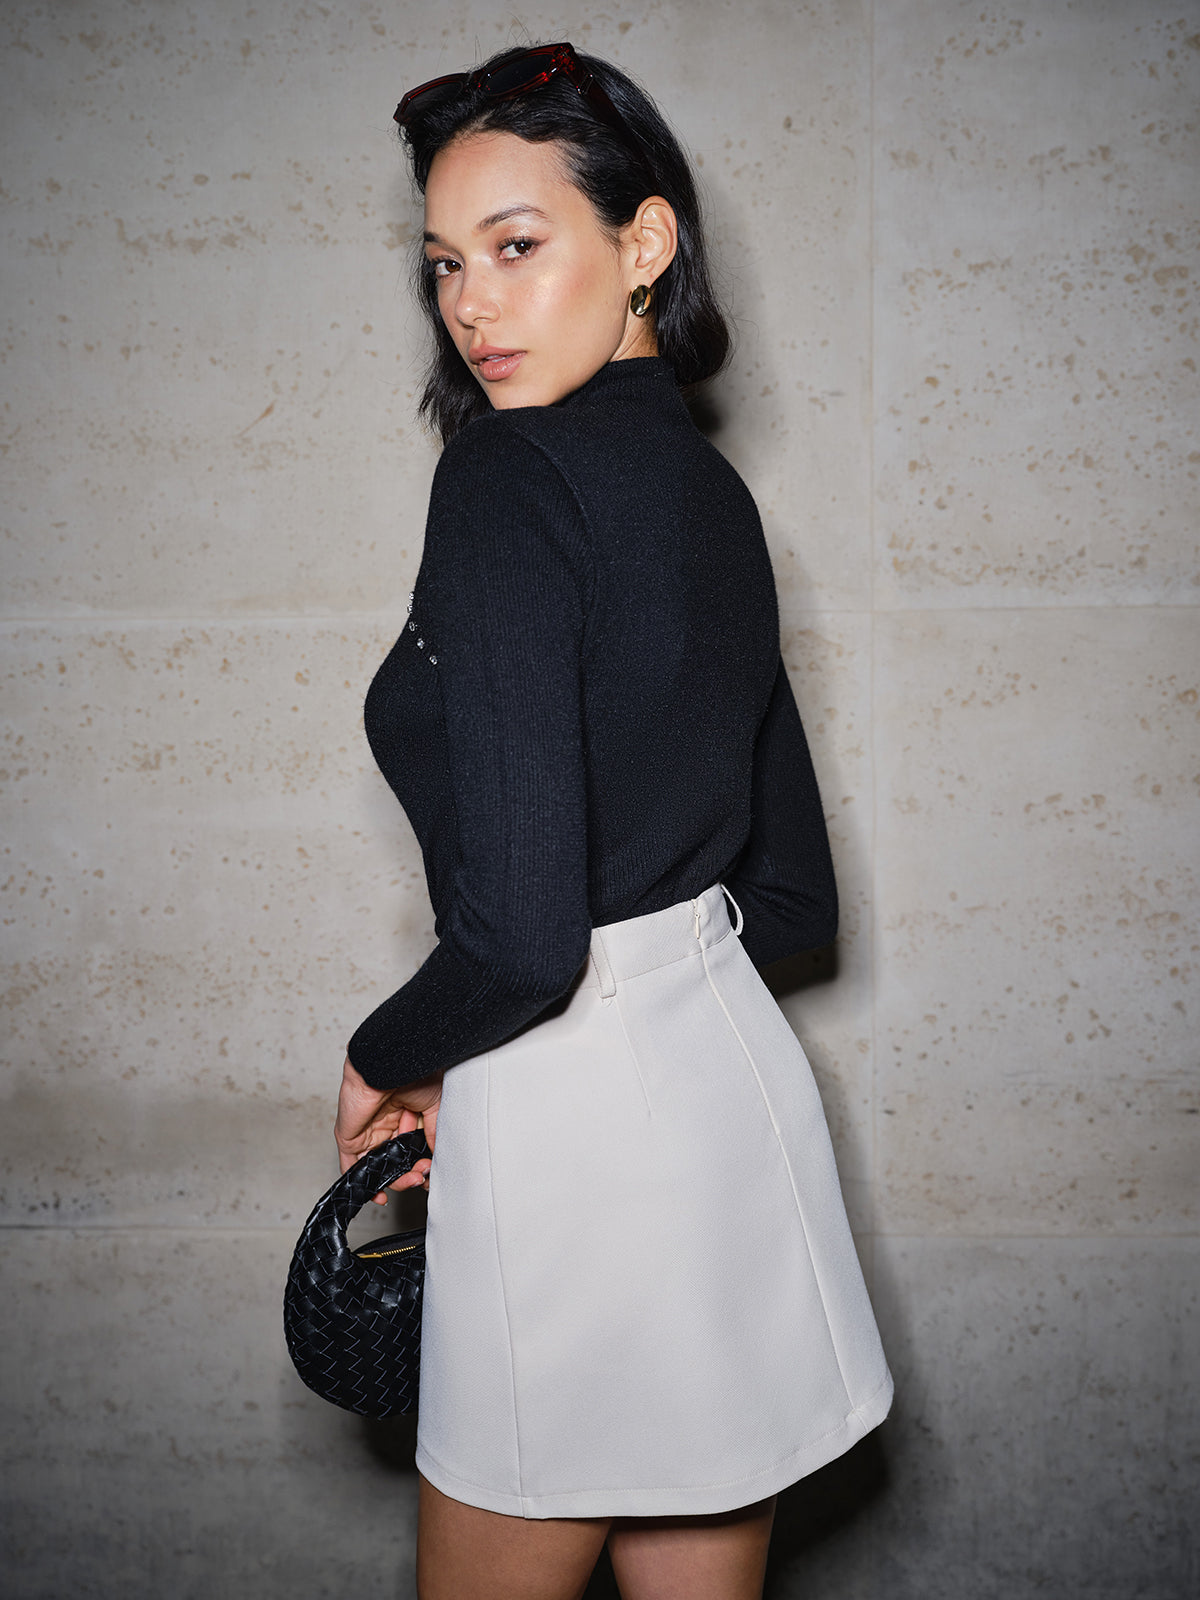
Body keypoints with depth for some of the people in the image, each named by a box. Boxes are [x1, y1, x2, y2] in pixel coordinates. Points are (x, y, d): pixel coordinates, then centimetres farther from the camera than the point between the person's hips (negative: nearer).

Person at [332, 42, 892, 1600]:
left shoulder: (505, 479, -18)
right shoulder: (710, 490, 8)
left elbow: (519, 933, -24)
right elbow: (794, 895, 14)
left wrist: (390, 1058, -6)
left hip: (577, 1125, -8)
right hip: (728, 1078, 8)